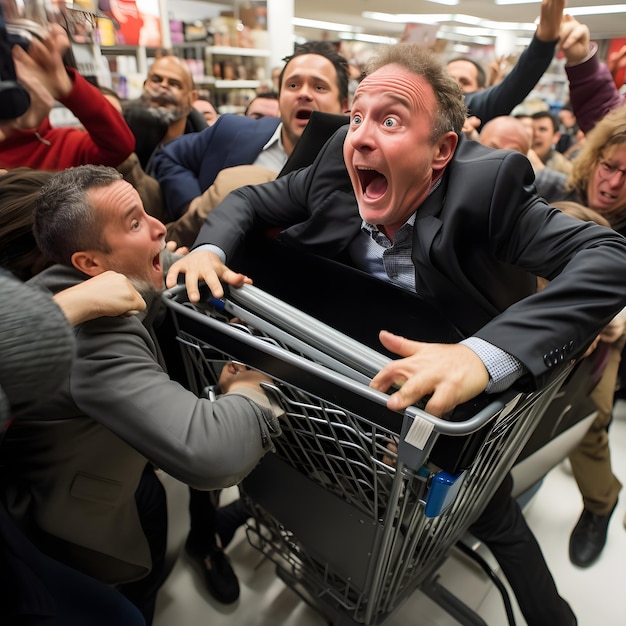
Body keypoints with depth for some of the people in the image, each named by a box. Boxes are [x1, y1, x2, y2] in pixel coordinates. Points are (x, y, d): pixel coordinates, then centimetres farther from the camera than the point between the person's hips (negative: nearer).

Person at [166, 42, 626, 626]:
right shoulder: (337, 165, -16)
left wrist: (485, 354, -54)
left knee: (489, 516, 12)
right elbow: (248, 199, -4)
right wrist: (209, 247, -25)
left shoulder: (486, 185, -28)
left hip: (460, 397, -2)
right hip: (355, 376, 3)